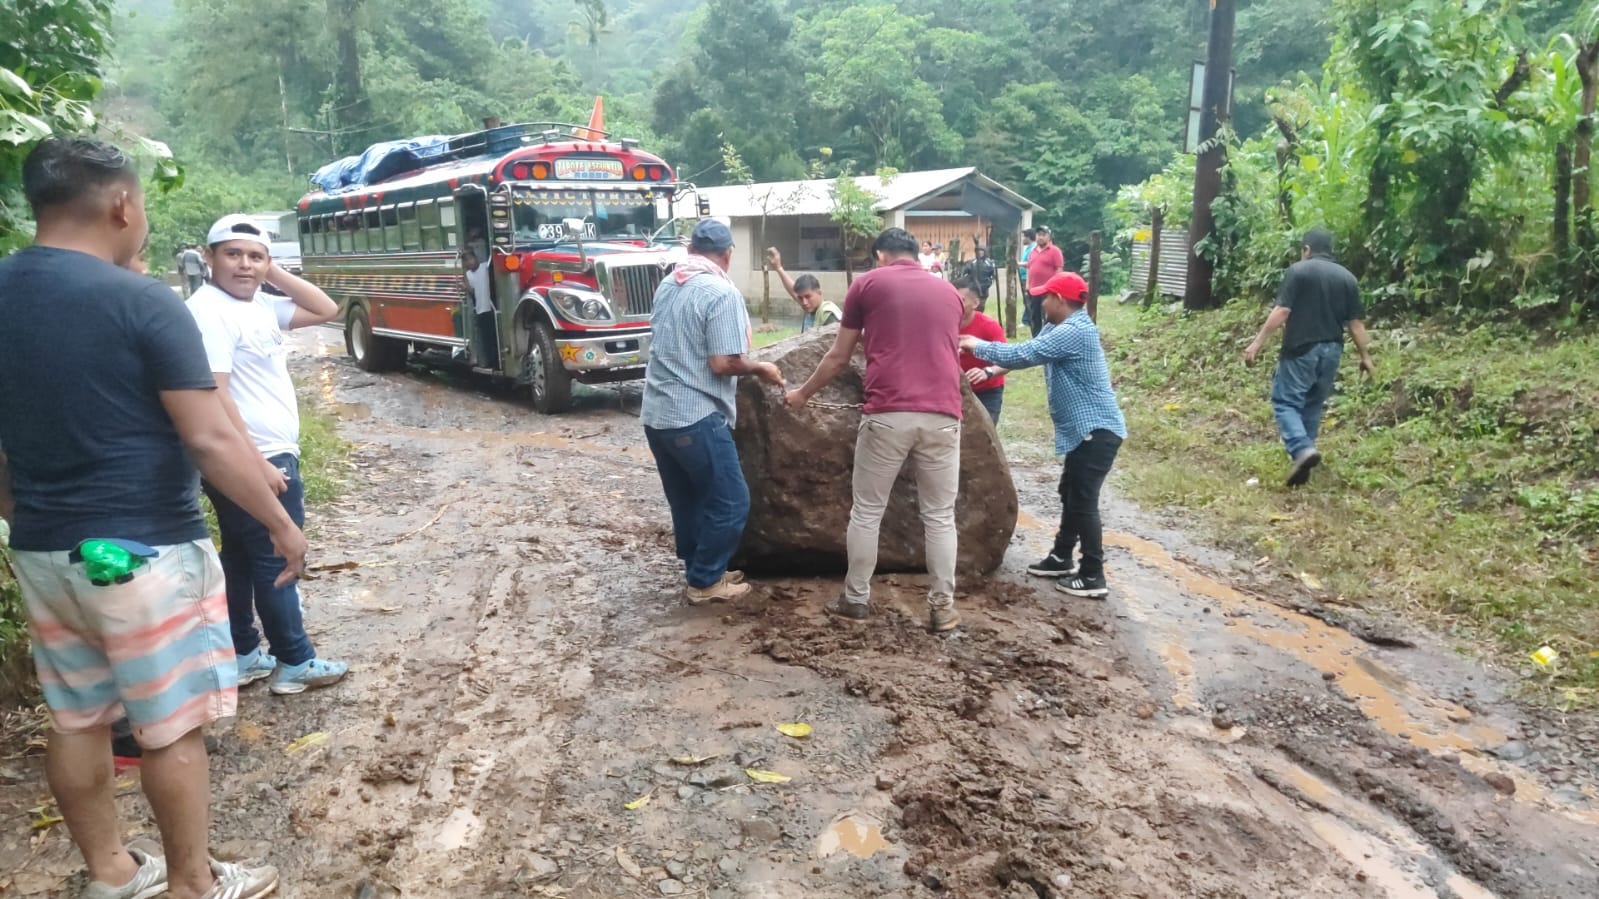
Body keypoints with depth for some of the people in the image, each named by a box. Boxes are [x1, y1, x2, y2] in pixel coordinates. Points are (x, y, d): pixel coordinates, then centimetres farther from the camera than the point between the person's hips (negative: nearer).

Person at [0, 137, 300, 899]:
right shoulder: (144, 303, -17)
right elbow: (210, 440, -20)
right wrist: (282, 524, -10)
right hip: (144, 553, -7)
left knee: (76, 721, 18)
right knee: (173, 730, 7)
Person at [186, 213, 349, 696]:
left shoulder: (259, 304, 10)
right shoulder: (209, 310, -18)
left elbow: (327, 311, 15)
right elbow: (214, 396, -24)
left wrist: (276, 273, 4)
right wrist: (258, 465, -24)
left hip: (265, 457, 10)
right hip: (253, 461, -10)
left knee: (240, 559, 15)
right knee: (277, 562, -1)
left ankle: (242, 656, 26)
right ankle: (295, 664, 9)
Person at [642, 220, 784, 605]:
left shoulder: (667, 285, 12)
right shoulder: (722, 293, -14)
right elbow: (723, 362, -20)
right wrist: (759, 368, -1)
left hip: (656, 414, 9)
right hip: (696, 417, -9)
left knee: (686, 501, 18)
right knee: (730, 502, 4)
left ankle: (701, 571, 29)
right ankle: (705, 581, 11)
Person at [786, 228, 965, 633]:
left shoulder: (867, 283, 9)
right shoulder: (948, 291, 18)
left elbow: (839, 358, 11)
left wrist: (803, 394, 26)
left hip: (888, 414, -2)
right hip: (943, 415, 3)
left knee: (867, 512, 11)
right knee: (940, 516, 11)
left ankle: (856, 600, 20)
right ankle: (942, 608, 14)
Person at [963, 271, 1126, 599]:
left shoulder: (1073, 332, -21)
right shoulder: (1060, 329, 12)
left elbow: (1021, 355, -22)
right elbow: (1027, 354, 13)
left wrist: (976, 345, -9)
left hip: (1096, 430, -11)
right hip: (1085, 429, 11)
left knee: (1084, 501, -5)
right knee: (1071, 496, 19)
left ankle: (1093, 577, 2)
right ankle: (1061, 559, 31)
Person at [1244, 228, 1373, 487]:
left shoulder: (1298, 270, -6)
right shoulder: (1347, 278, 9)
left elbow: (1282, 311, -14)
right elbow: (1356, 322, 7)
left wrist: (1258, 342, -13)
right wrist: (1365, 356, 14)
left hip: (1301, 349, -5)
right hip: (1331, 350, 5)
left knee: (1285, 401, -2)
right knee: (1313, 405, 16)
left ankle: (1302, 449, -23)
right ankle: (1301, 454, 22)